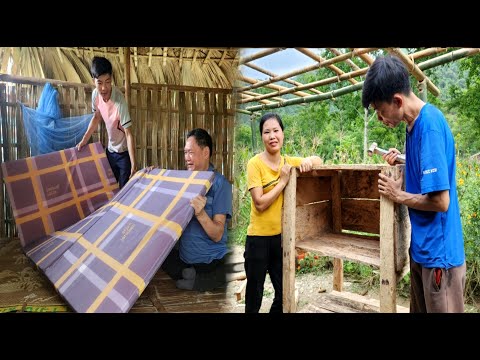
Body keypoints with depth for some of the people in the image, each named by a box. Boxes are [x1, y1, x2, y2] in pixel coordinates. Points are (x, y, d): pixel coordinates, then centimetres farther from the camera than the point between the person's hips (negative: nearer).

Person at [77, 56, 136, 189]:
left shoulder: (119, 101, -30)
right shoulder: (95, 94, -11)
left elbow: (128, 133, -29)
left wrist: (133, 164, -33)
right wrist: (84, 140, 8)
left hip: (124, 152, -6)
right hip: (110, 150, 6)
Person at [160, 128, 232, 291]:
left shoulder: (220, 183, -17)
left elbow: (217, 235, -22)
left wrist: (201, 213, -41)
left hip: (209, 263, -6)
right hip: (184, 257, 6)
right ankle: (190, 274, 2)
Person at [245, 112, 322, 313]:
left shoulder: (289, 162, 2)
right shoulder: (255, 164, -13)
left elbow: (318, 161, 11)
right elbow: (260, 204, -19)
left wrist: (308, 161, -10)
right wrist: (283, 181, -17)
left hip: (282, 236, 5)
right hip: (259, 237, -5)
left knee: (284, 294, 17)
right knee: (254, 296, 10)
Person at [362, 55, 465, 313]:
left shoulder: (430, 125, -23)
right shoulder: (415, 123, 5)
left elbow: (440, 201, -26)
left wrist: (398, 195, -11)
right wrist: (403, 161, 2)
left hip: (439, 252, -9)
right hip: (421, 247, 9)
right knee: (419, 309, 21)